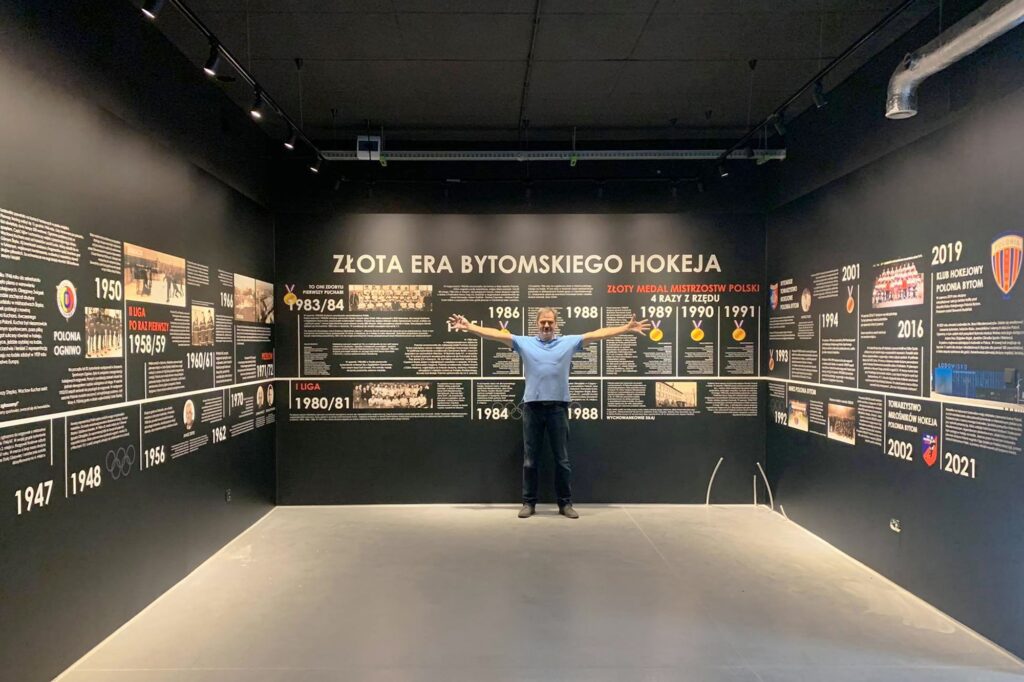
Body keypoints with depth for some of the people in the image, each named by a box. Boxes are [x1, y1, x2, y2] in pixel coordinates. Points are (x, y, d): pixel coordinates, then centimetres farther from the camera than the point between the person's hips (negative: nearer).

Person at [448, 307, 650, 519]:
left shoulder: (569, 342, 6)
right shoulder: (524, 342, 6)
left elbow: (598, 333, 2)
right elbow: (495, 334, 2)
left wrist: (628, 328, -3)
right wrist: (468, 326, -4)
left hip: (558, 407, 0)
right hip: (532, 407, 0)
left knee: (562, 459, 7)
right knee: (530, 460, 7)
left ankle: (565, 503, 18)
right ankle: (529, 503, 18)